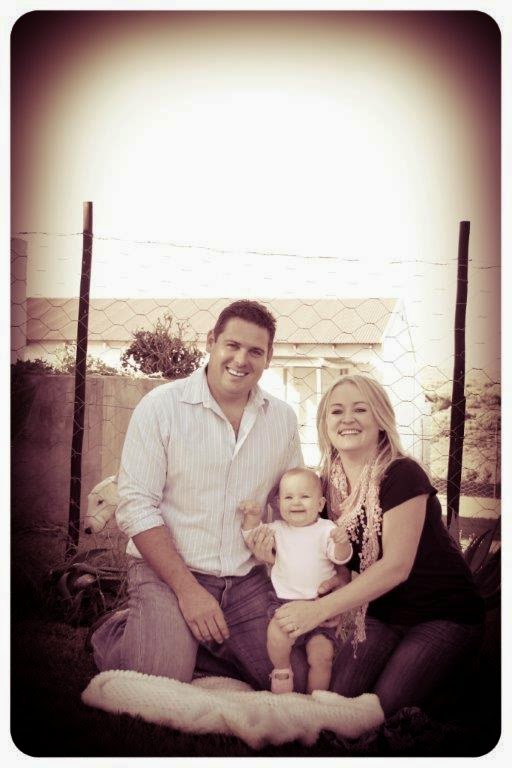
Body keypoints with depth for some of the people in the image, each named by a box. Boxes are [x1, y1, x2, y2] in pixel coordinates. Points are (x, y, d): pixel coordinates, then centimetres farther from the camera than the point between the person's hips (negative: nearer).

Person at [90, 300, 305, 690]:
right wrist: (187, 589, -17)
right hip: (167, 571, -4)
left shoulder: (283, 418, 4)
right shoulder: (161, 406, -8)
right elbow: (136, 507, -12)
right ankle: (119, 635, 12)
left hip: (249, 580, 4)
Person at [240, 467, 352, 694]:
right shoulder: (277, 529, 9)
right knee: (277, 634, -28)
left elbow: (341, 558, -10)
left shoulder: (327, 529, 0)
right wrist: (253, 517, -2)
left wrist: (342, 543, -32)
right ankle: (282, 671, 1)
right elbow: (252, 540, 15)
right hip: (283, 600, 1)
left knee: (323, 654, -12)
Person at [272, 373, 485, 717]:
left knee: (386, 709, -16)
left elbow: (396, 565, -26)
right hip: (380, 614, 5)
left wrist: (318, 609, -28)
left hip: (442, 616, -5)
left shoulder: (402, 475, -22)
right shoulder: (329, 482, -2)